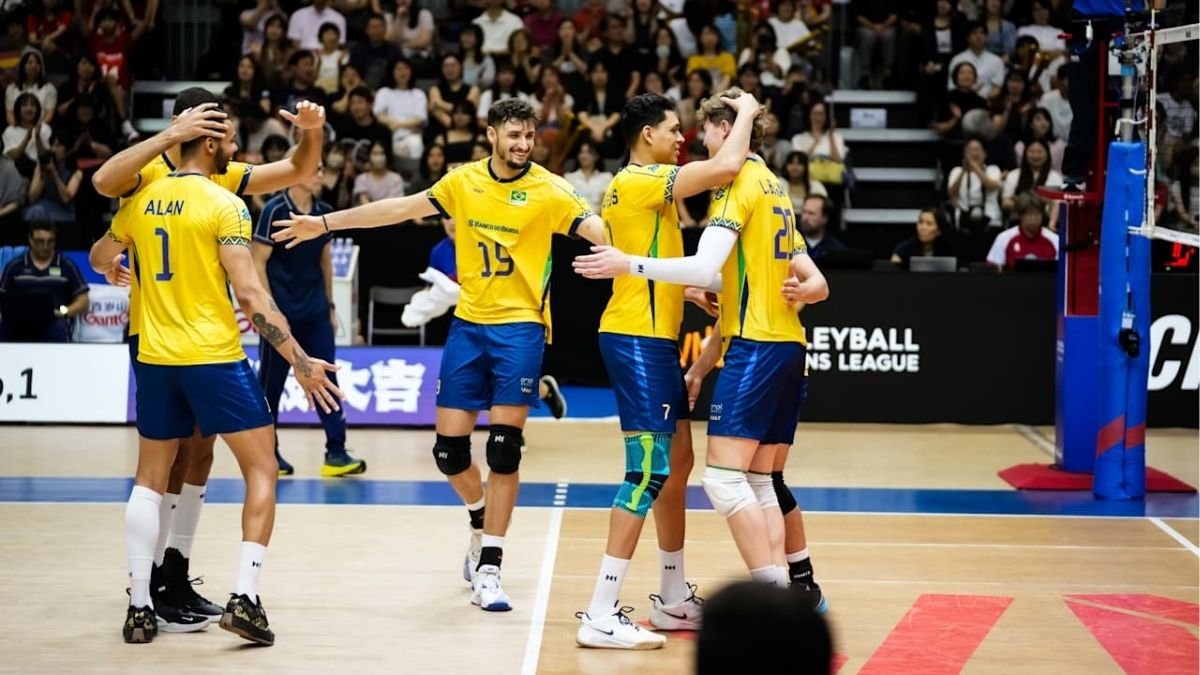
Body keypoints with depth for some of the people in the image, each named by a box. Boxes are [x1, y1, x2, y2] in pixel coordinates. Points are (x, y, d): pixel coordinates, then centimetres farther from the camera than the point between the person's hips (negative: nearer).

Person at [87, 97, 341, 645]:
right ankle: (245, 598, -7)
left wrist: (118, 270, 47)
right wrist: (300, 361, -15)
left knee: (150, 478, 15)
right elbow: (250, 294, -17)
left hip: (156, 357, 5)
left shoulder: (143, 202, 7)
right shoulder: (224, 205, -11)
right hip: (214, 358, -5)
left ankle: (139, 608, 12)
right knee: (261, 470, 5)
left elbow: (99, 259, 23)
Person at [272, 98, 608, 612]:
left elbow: (597, 230, -18)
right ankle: (481, 519, 33)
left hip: (520, 327, -4)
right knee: (450, 448, 2)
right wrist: (326, 223, 13)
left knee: (504, 449, -8)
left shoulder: (548, 190, -7)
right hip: (468, 324, 4)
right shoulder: (464, 181, 5)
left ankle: (487, 569, -2)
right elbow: (403, 209, 12)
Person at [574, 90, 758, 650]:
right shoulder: (641, 181, -15)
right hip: (637, 337, -11)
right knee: (650, 470, -12)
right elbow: (726, 166, -24)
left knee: (677, 462, 16)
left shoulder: (638, 185, 17)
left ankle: (673, 600, 25)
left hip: (654, 338, 11)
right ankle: (601, 616, -13)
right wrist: (746, 110, -8)